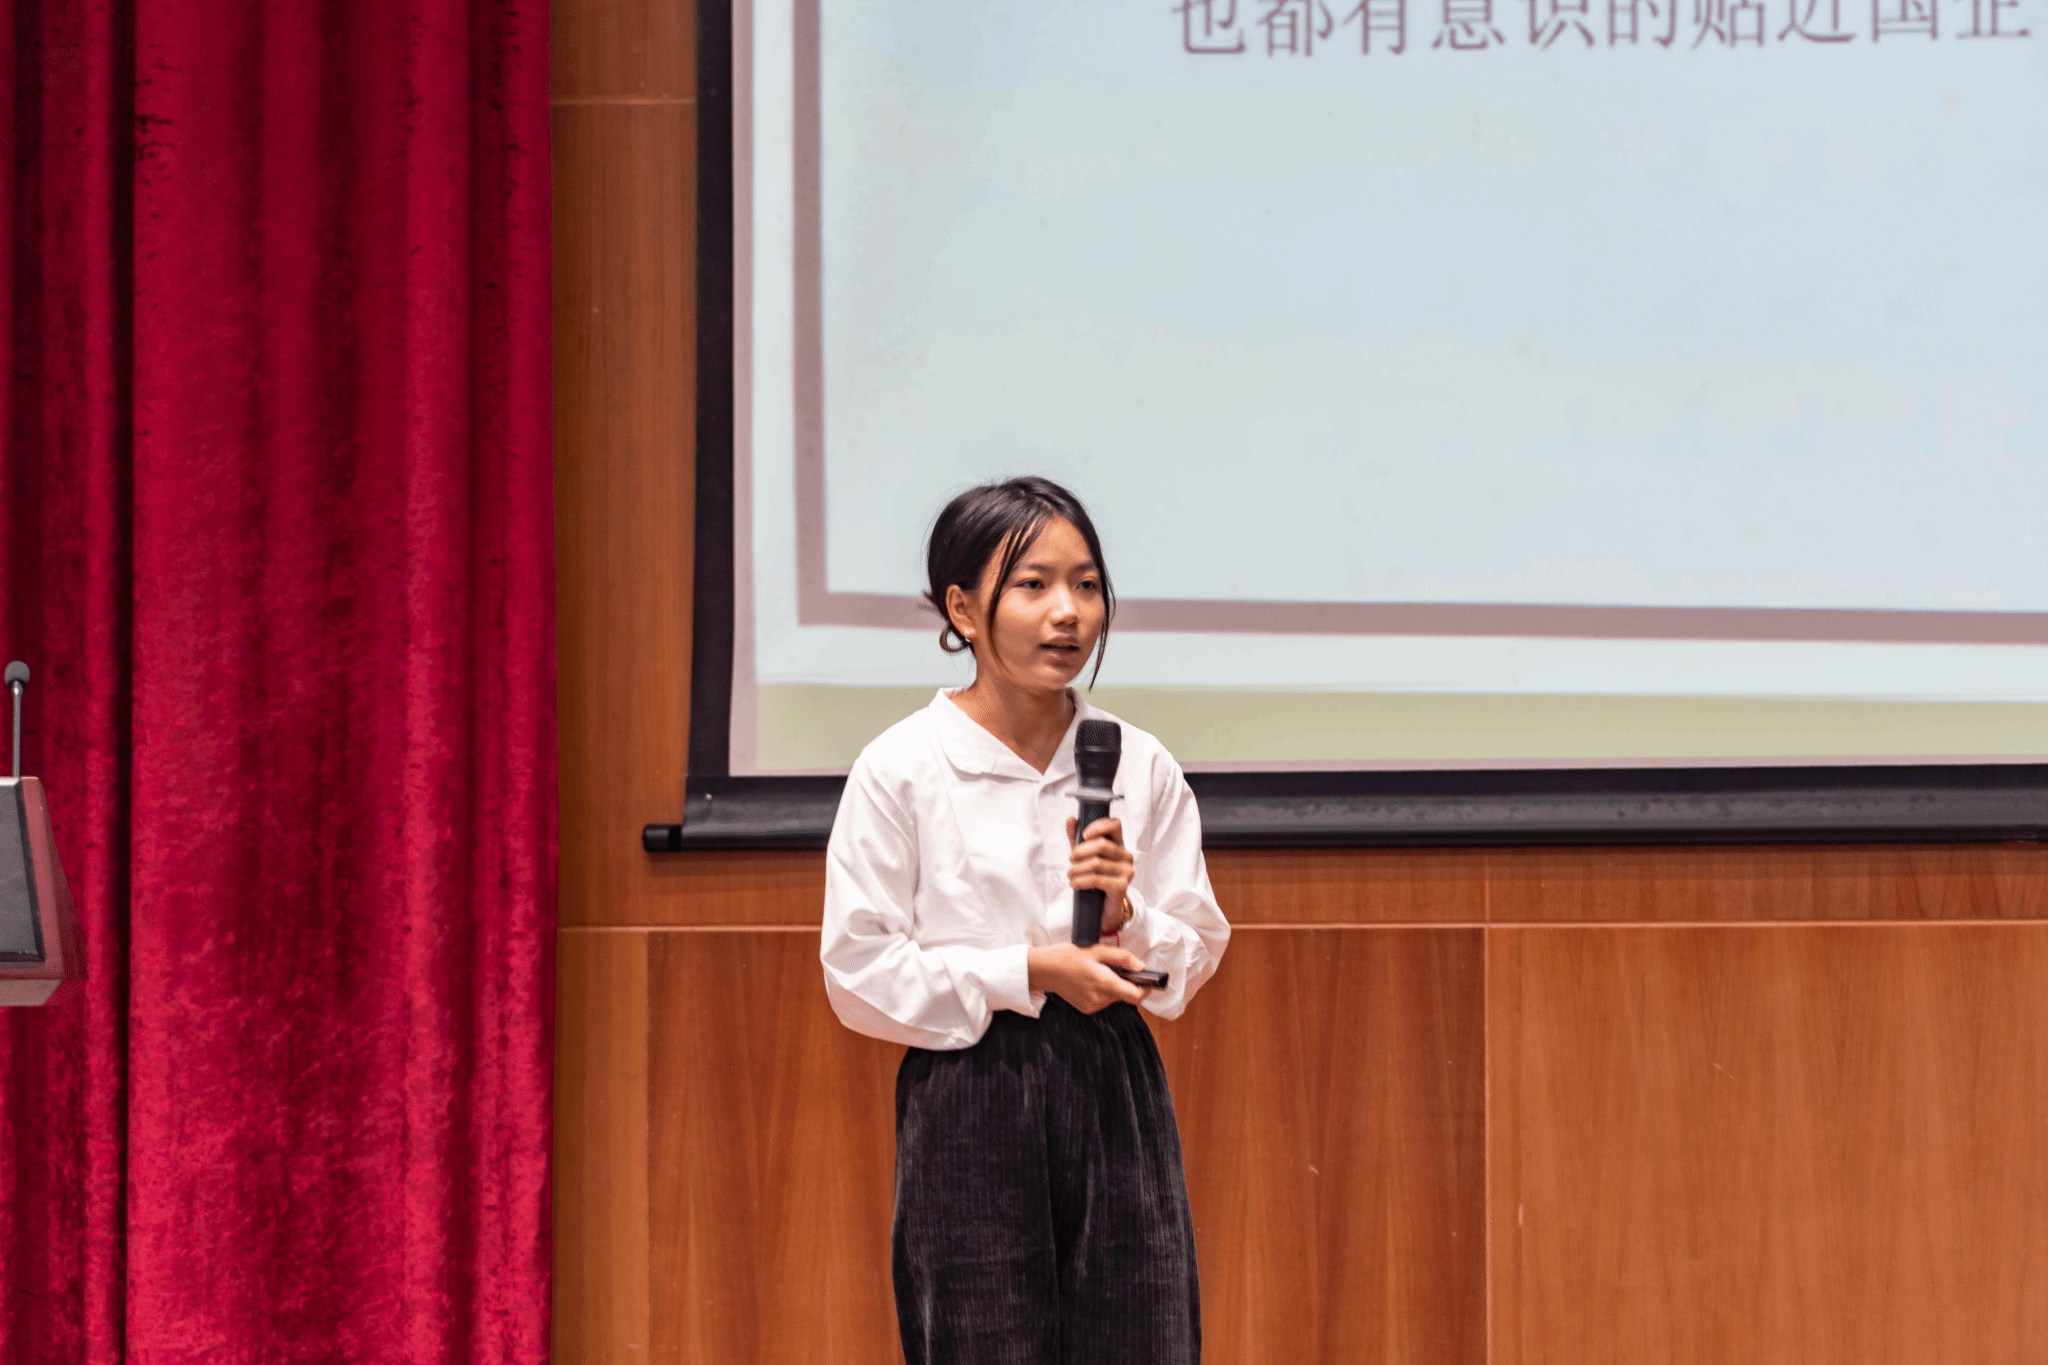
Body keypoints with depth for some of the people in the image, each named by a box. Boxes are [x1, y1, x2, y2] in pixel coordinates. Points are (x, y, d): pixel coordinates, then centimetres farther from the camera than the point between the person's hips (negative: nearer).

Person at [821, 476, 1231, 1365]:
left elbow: (1193, 958, 10)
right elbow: (860, 972, -6)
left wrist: (1125, 918, -11)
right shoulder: (900, 772, -4)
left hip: (1115, 1092, 3)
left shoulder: (1141, 768, 6)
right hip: (969, 1101, -3)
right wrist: (1026, 974, -13)